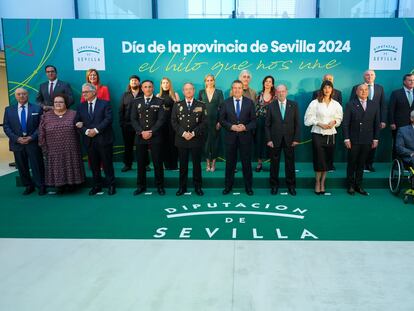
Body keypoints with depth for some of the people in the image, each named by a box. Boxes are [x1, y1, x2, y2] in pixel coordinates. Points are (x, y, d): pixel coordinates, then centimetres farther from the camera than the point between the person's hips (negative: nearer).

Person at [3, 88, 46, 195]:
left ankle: (41, 186, 13)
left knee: (37, 166, 1)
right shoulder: (8, 110, 7)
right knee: (22, 167, 10)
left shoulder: (37, 108, 2)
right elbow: (6, 127, 4)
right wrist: (17, 138, -9)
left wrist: (32, 137, -12)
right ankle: (28, 186, 24)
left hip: (33, 142, -2)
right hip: (17, 143, 3)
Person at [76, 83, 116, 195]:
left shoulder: (105, 104, 0)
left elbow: (108, 119, -11)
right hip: (89, 141, 4)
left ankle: (111, 185, 14)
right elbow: (78, 123, 7)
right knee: (94, 165, 10)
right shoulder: (81, 107, 13)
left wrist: (96, 130, -17)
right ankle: (96, 186, 21)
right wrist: (86, 131, -11)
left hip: (104, 139, -4)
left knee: (107, 164, 3)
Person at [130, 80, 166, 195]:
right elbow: (133, 119, 4)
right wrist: (141, 132, -10)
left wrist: (151, 132, -14)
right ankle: (141, 186, 18)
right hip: (140, 137, 2)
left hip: (155, 137, -2)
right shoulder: (136, 102, 10)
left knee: (157, 162, 2)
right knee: (141, 163, 7)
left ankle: (160, 186, 13)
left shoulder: (159, 102, 3)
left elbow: (161, 119, -5)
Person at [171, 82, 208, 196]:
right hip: (181, 140, 1)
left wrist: (194, 133, -13)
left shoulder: (201, 105, 6)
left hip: (196, 139, -1)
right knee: (183, 165, 6)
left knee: (197, 164, 5)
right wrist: (183, 133, -12)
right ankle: (182, 187, 15)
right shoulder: (177, 105, 9)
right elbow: (174, 121, 2)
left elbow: (204, 122, -2)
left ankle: (198, 187, 15)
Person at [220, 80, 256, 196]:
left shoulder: (250, 102, 2)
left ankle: (248, 186, 20)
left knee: (247, 162, 7)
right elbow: (222, 120, 1)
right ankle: (228, 186, 21)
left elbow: (253, 120, 0)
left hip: (245, 136, 0)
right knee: (230, 162, 8)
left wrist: (245, 127, -17)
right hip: (230, 137, 0)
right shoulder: (226, 103, 3)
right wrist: (231, 126, -15)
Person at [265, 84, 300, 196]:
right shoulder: (271, 106, 2)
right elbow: (267, 125, 1)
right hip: (275, 139, 0)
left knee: (290, 163, 7)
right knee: (274, 163, 7)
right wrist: (268, 139, -6)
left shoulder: (293, 105, 4)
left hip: (289, 140, 1)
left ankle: (291, 185, 19)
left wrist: (296, 139, -5)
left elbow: (297, 123, 2)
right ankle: (274, 185, 19)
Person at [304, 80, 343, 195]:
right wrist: (319, 124, -14)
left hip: (330, 135, 3)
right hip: (318, 134, -3)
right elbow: (308, 118, -4)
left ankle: (322, 183, 20)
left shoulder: (336, 104, 7)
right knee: (319, 159, -2)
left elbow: (339, 118, 12)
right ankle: (317, 182, 14)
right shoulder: (315, 103, -3)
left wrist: (334, 122, -8)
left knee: (327, 160, 7)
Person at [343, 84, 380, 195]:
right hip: (354, 140, -2)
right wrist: (346, 139, -10)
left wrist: (375, 139, 4)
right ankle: (351, 186, 17)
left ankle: (358, 185, 21)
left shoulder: (374, 105, 7)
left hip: (367, 141, 3)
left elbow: (377, 123, 8)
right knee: (351, 164, 6)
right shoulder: (351, 105, -2)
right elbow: (345, 123, -5)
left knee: (361, 164, 10)